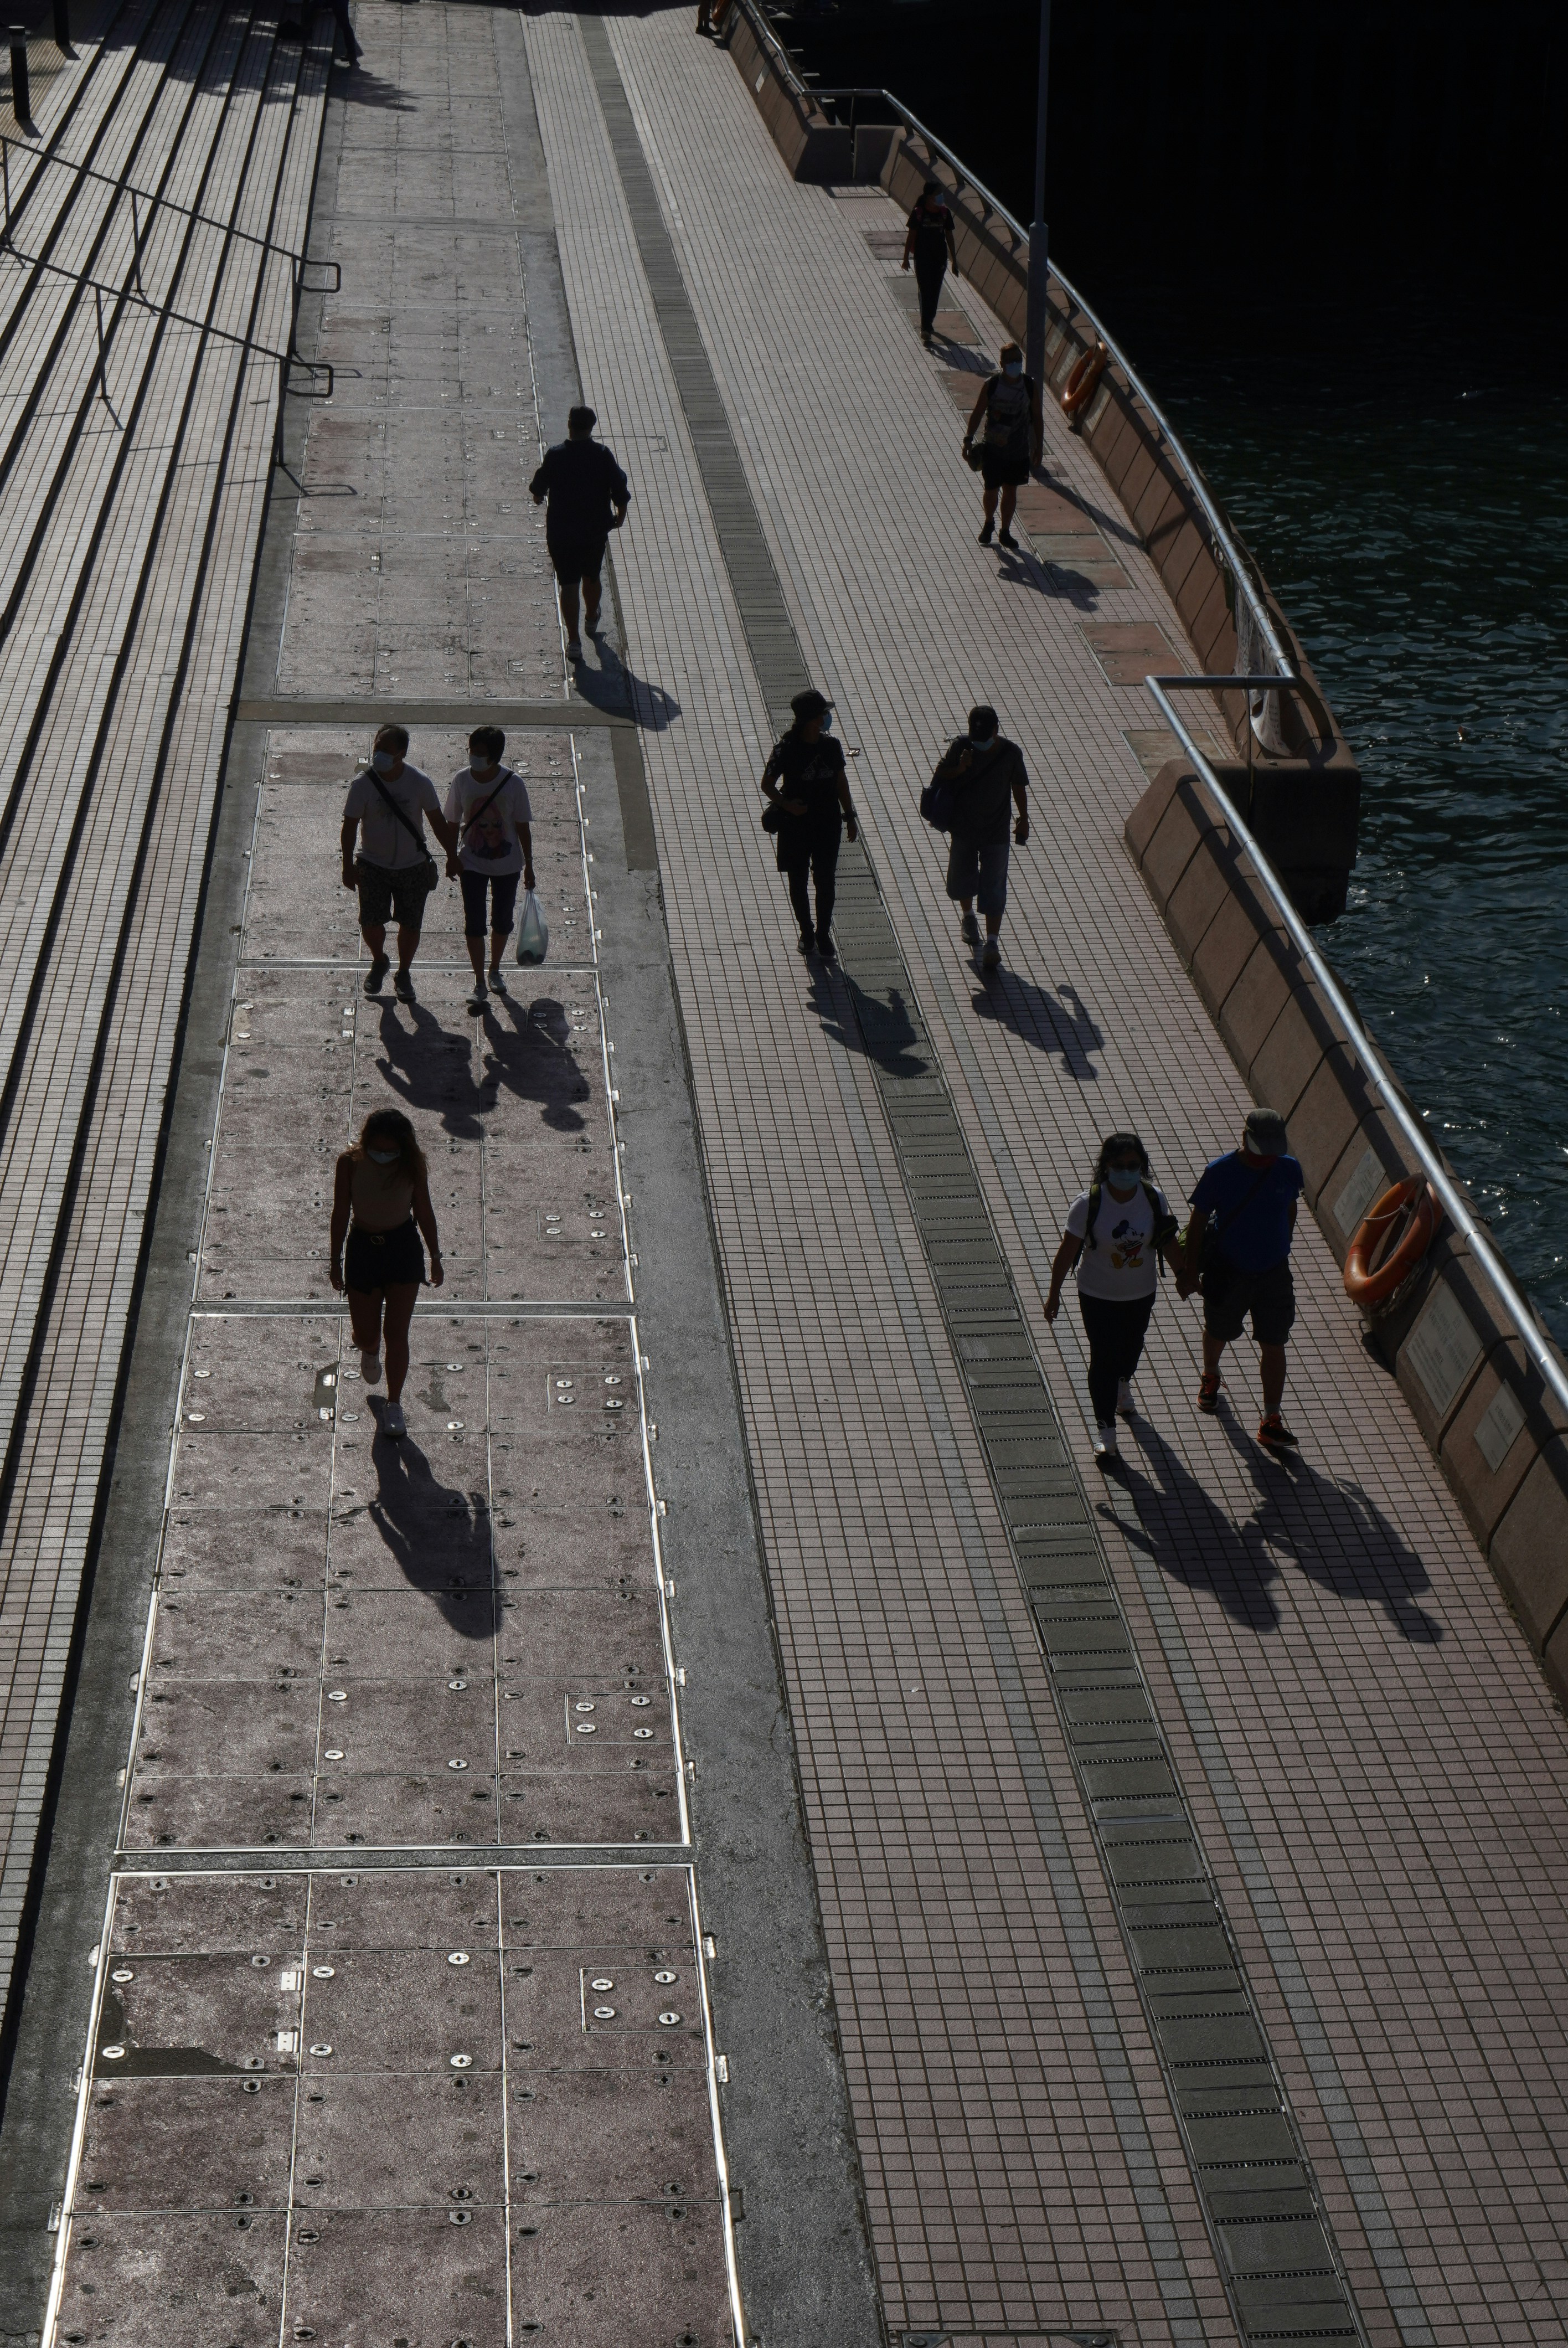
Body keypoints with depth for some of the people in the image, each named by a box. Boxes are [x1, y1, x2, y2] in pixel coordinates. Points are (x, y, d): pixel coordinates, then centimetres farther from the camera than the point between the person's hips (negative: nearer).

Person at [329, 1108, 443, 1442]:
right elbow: (340, 1213, -4)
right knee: (365, 1334, 10)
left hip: (404, 1249, -1)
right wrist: (336, 1261, 2)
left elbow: (424, 1211, -1)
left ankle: (394, 1405, 15)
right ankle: (370, 1351, 50)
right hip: (362, 1248, 1)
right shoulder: (350, 1164, -14)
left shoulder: (413, 1165, -13)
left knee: (396, 1332, -1)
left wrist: (435, 1258, 6)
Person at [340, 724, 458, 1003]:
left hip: (413, 866, 0)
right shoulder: (362, 784, -15)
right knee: (370, 923, 1)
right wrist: (348, 865, -6)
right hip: (373, 865, 0)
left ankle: (403, 974, 30)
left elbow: (438, 822, -2)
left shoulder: (420, 783, -14)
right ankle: (378, 962, 33)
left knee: (410, 925, 7)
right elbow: (350, 825, -6)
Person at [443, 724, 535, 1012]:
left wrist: (529, 866, -3)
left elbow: (523, 827, -8)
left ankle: (495, 970, 39)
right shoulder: (461, 780, -12)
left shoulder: (513, 783, -17)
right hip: (472, 863, 0)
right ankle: (480, 984, 10)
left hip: (507, 864, 0)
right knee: (474, 923, -1)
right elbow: (453, 822, 1)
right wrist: (452, 857, 3)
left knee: (502, 921, 14)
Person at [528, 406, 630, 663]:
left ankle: (573, 639, -4)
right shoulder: (602, 455, -10)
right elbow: (620, 489, -7)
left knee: (568, 584, 2)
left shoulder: (556, 455, -12)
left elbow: (539, 488, -1)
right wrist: (620, 514, 12)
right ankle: (592, 619, 47)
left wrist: (538, 496, 24)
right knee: (592, 577, 24)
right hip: (596, 529, 2)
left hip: (561, 532, -2)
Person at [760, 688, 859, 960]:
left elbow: (841, 784, 9)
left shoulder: (831, 746, -1)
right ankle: (806, 932, 27)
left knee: (825, 881, 5)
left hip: (828, 823, 2)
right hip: (795, 824, -2)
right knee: (798, 881, 9)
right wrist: (787, 804, -22)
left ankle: (823, 935, 19)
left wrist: (850, 817, 11)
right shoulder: (786, 750, -13)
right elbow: (767, 784, -6)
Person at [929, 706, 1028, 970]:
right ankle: (968, 917, 46)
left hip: (996, 832, -2)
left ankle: (992, 942, -1)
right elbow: (939, 778, -6)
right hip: (963, 828, 2)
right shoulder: (960, 747, -13)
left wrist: (1023, 819, 9)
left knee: (993, 887, -4)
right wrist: (959, 768, -25)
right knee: (962, 879, 17)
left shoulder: (1011, 753, -12)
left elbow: (1019, 787, 3)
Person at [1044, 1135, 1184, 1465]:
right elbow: (1067, 1251, -15)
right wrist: (1054, 1293, -9)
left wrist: (1182, 1274, -2)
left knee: (1131, 1347, 25)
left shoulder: (1154, 1199, -14)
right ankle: (1105, 1430, 14)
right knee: (1103, 1358, 0)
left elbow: (1167, 1241, 2)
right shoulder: (1088, 1204, -24)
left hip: (1141, 1294, 4)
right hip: (1098, 1296, -4)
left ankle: (1123, 1383, 59)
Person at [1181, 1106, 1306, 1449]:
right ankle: (1210, 1376, 54)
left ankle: (1271, 1421, 11)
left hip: (1273, 1273, 1)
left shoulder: (1289, 1170, -12)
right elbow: (1198, 1222, -10)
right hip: (1227, 1272, -1)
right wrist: (1191, 1270, -7)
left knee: (1274, 1345, 2)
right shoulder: (1220, 1172, -20)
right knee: (1218, 1332, 22)